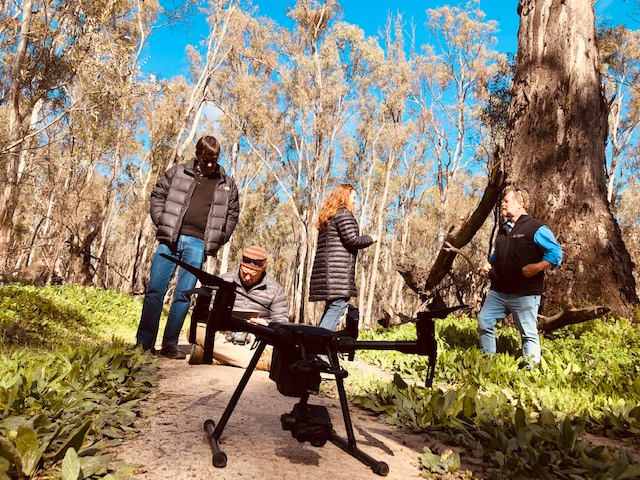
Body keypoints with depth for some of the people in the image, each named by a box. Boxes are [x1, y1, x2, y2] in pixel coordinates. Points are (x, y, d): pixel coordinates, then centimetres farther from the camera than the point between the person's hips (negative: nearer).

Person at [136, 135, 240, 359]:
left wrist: (216, 241, 6)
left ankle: (170, 345, 7)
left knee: (184, 294, 0)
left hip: (198, 244, 0)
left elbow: (232, 215, 15)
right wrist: (162, 223, 0)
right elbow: (157, 195, 13)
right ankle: (144, 342, 3)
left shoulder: (227, 184, 14)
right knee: (155, 289, -3)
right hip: (170, 239, 0)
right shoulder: (177, 172, 11)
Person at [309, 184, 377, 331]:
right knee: (339, 304, -13)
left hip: (324, 269, 10)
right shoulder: (344, 213, -3)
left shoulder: (327, 217, 25)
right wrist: (370, 238, 5)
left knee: (332, 307, 11)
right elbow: (352, 240, -12)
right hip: (339, 268, -10)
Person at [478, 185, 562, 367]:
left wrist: (537, 267, -22)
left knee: (529, 334, 0)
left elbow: (556, 253, -10)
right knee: (484, 322, 5)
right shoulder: (504, 230, 17)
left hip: (525, 294, -7)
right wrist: (488, 264, 11)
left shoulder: (536, 228, -6)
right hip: (498, 291, 7)